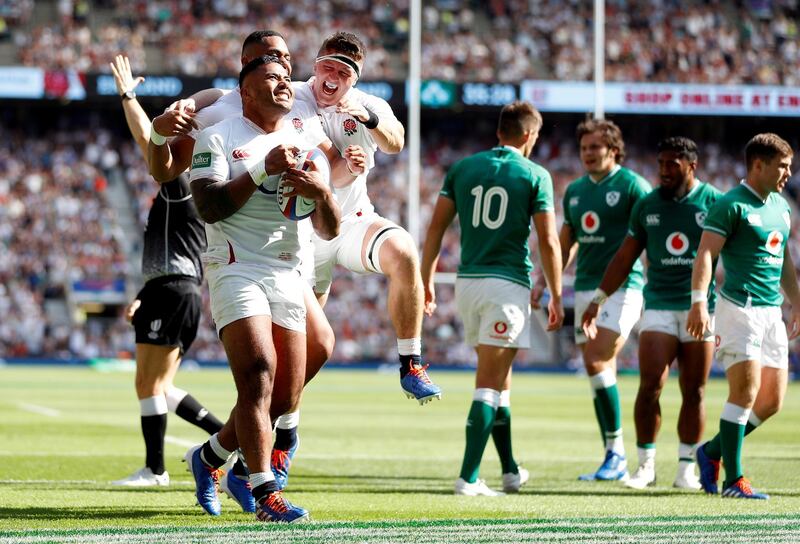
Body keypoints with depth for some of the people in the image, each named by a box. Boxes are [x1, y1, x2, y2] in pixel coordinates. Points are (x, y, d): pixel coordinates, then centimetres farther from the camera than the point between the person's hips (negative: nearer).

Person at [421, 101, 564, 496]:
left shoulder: (462, 168, 8)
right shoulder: (535, 175, -2)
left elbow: (436, 227, 6)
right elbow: (548, 242, -3)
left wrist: (426, 281, 11)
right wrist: (556, 297, 3)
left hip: (467, 281, 5)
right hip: (508, 283, -5)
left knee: (499, 374, 19)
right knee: (489, 383, -5)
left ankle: (510, 470, 26)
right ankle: (468, 477, -13)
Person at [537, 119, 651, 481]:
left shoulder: (632, 186, -5)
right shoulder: (574, 191, 15)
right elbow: (565, 244, 23)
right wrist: (542, 284, 16)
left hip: (621, 287, -7)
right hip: (585, 288, 7)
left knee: (597, 363, -18)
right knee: (596, 371, 4)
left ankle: (616, 450, -9)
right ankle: (615, 463, 9)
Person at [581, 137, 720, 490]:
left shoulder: (713, 202, 0)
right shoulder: (648, 205, 9)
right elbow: (625, 257, 15)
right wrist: (598, 299, 11)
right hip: (659, 305, 1)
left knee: (693, 393, 3)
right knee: (650, 386, -10)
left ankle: (686, 466, 11)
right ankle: (645, 464, -1)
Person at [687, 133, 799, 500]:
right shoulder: (731, 205, -8)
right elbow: (705, 254, -15)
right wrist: (699, 301, -26)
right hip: (739, 307, -8)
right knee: (746, 390, -14)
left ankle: (713, 451, 23)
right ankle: (733, 480, -9)